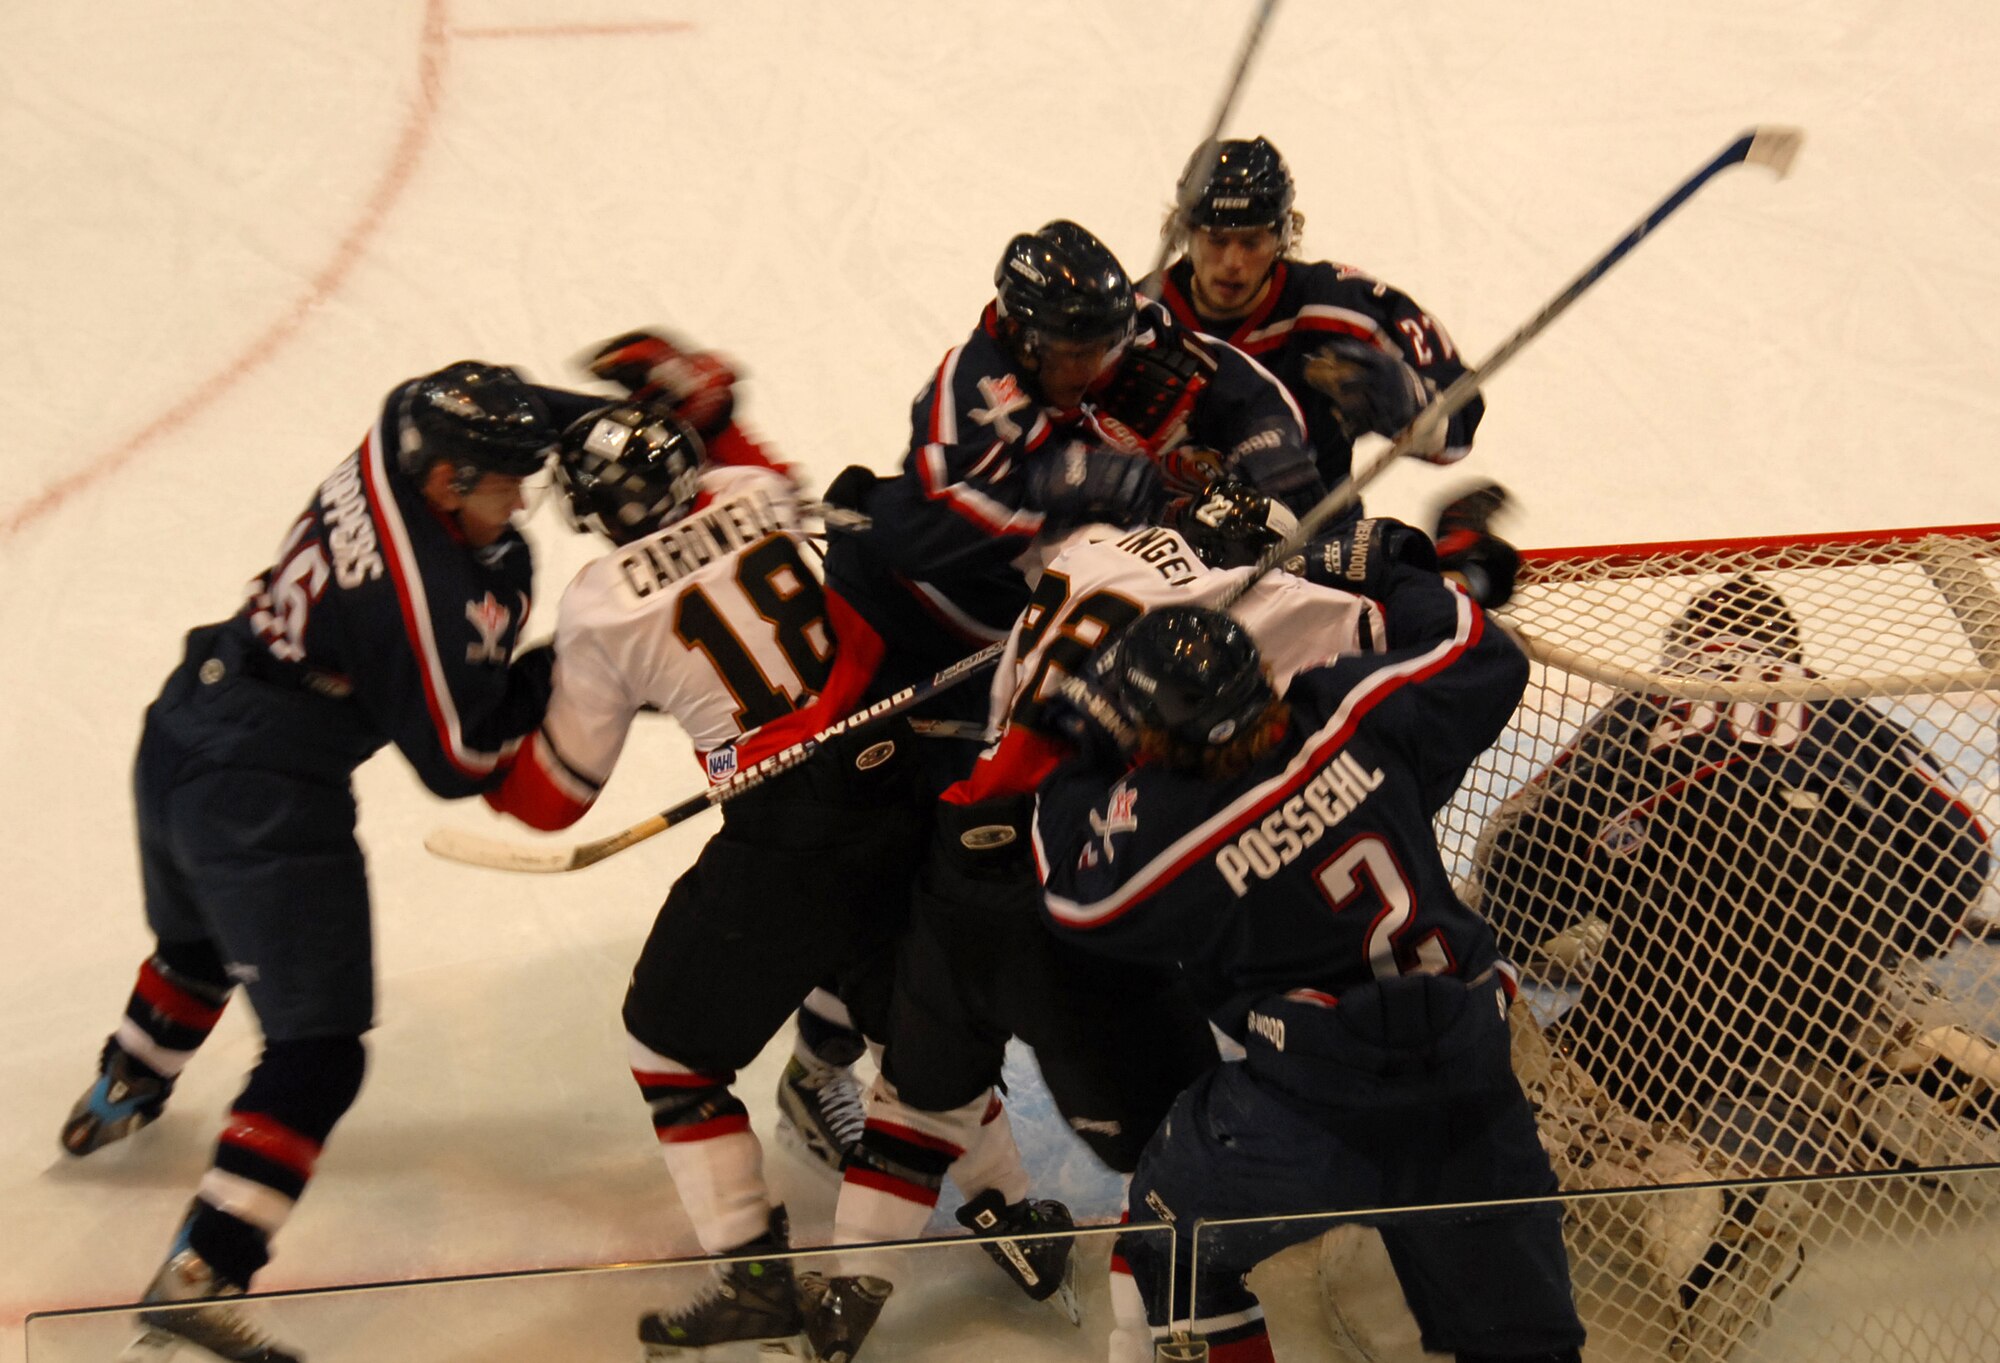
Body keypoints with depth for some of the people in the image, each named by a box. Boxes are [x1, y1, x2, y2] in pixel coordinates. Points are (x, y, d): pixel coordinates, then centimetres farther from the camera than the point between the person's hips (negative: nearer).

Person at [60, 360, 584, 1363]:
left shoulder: (392, 451, -4)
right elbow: (459, 762, -15)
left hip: (181, 735, 10)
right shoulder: (426, 596, -25)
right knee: (319, 1050, -5)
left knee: (198, 945, 37)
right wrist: (558, 675, -6)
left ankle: (116, 1101, 64)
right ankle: (199, 1277, -8)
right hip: (262, 802, -10)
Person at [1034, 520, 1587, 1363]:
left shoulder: (1172, 830, -14)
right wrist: (1393, 574, 23)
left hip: (1313, 1110, -4)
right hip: (1470, 1086, 4)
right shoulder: (1356, 714, -5)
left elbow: (1078, 887, 6)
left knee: (1173, 1234, 22)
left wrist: (1077, 754, 10)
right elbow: (1483, 664, 11)